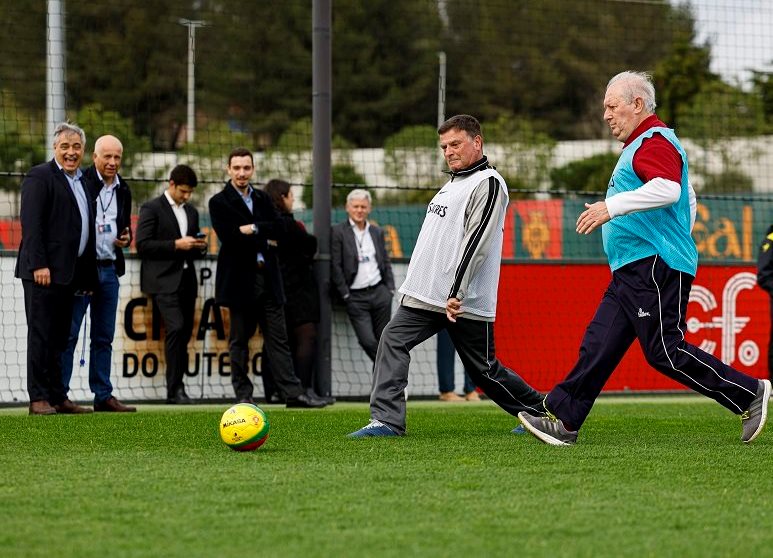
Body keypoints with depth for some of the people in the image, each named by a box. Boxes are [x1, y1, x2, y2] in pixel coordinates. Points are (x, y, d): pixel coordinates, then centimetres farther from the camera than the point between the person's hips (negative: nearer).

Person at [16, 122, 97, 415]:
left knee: (59, 337, 10)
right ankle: (38, 399, -5)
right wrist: (38, 264, -21)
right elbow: (31, 223, -14)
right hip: (44, 271, -8)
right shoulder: (40, 176, -6)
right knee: (41, 334, -5)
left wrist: (87, 275, 16)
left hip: (69, 274, 8)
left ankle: (57, 396, 14)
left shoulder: (81, 182, 19)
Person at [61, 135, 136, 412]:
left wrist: (126, 238, 4)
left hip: (109, 269, 7)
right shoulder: (79, 182, -9)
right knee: (68, 334, -5)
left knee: (104, 337, 10)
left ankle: (103, 396, 14)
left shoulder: (122, 189, 13)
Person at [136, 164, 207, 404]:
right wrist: (175, 245, -16)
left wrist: (199, 246, 3)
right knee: (176, 327, -19)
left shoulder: (191, 212, 19)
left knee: (185, 332, 4)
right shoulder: (152, 209, -2)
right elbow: (143, 245, -10)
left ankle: (177, 388, 11)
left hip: (186, 280, 7)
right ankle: (175, 389, -17)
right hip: (163, 281, -7)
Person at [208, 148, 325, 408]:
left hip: (268, 278, 4)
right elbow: (230, 237, -15)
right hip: (240, 279, -4)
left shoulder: (263, 199, 16)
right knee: (239, 340, 2)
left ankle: (293, 393, -3)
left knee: (278, 338, 1)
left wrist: (255, 229, -11)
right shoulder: (219, 202, -1)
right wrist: (265, 240, -9)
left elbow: (280, 231, 4)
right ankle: (243, 395, 7)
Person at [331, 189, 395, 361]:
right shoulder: (338, 232, -2)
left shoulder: (377, 232, 13)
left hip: (380, 293, 4)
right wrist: (345, 294, -9)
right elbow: (335, 267, -6)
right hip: (356, 297, -4)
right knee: (367, 341, -12)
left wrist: (390, 289, 6)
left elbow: (386, 263, 17)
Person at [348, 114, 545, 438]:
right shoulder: (452, 184, 21)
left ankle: (542, 414, 18)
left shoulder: (488, 183, -9)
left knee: (485, 369, 0)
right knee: (393, 340, -10)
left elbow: (476, 242, -19)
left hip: (466, 302, -8)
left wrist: (457, 293, -26)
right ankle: (387, 420, -14)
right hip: (426, 296, 8)